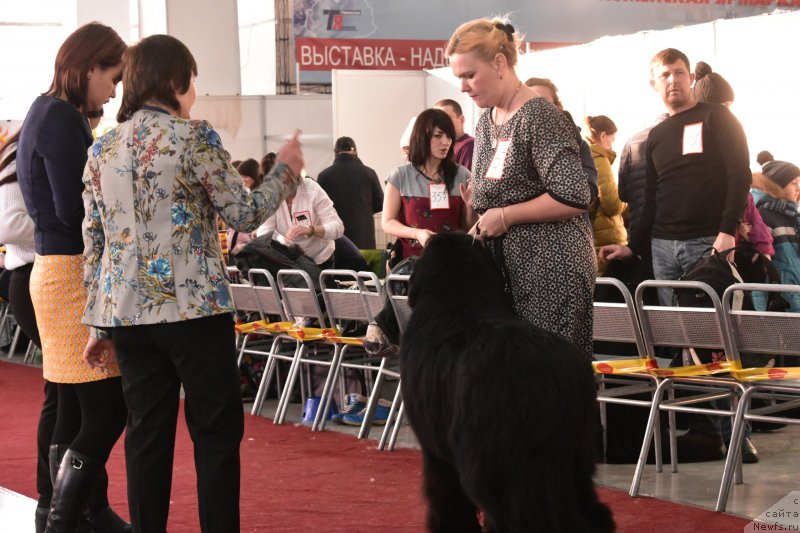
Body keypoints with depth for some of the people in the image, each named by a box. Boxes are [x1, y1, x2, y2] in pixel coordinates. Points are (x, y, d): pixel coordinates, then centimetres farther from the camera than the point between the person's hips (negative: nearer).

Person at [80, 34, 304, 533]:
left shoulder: (102, 150, 11)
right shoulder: (193, 137, -7)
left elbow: (94, 242, 12)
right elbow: (245, 213, -4)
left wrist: (97, 323, 16)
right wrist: (286, 171, 12)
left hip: (127, 309, 6)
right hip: (192, 307, -6)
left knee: (147, 435, 9)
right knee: (217, 431, 2)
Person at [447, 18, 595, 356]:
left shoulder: (540, 117, -12)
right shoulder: (486, 122, 15)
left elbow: (573, 198, -20)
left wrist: (504, 217, -14)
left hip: (553, 269, -8)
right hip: (506, 268, 8)